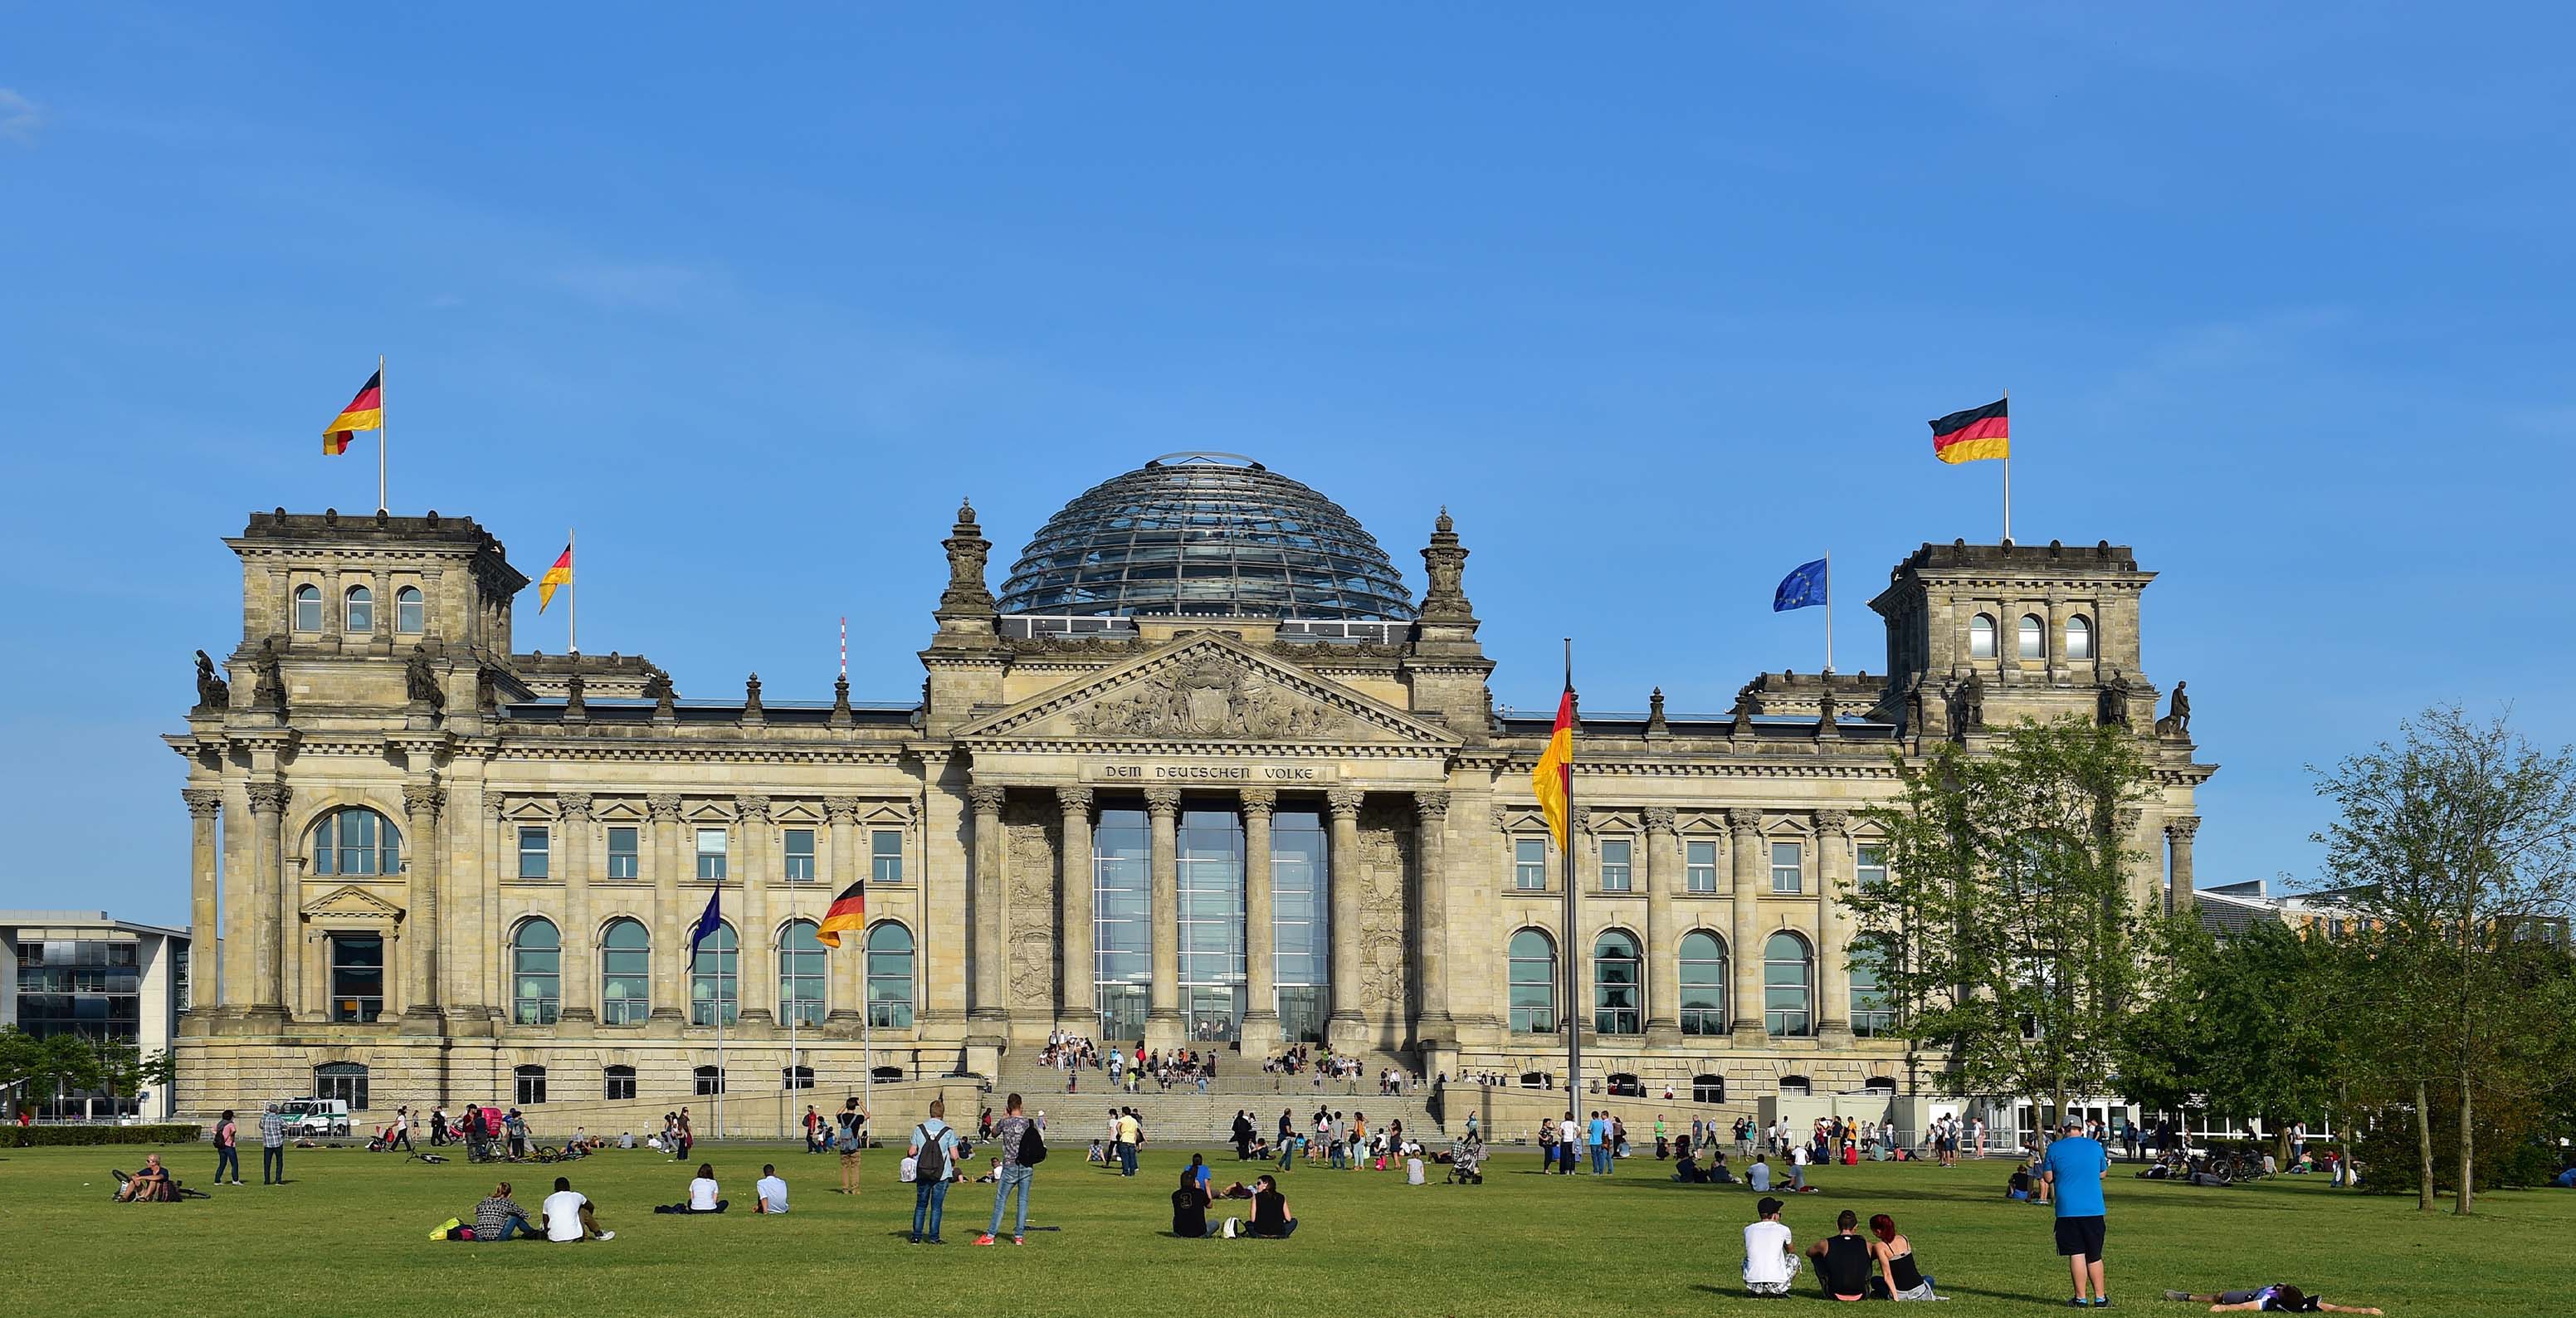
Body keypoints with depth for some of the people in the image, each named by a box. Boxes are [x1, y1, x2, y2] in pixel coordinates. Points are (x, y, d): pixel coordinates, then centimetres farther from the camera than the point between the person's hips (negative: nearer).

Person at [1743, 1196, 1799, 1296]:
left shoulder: (1748, 1230, 9)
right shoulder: (1783, 1230, 3)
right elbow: (1791, 1250, 26)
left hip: (1753, 1285, 2)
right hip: (1777, 1286, -2)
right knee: (1794, 1258, 24)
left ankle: (1754, 1291, 13)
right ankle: (1781, 1291, 9)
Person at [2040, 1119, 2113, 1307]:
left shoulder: (2054, 1149, -2)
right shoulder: (2095, 1146, 3)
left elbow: (2047, 1178, 2)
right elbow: (2103, 1173, 13)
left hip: (2067, 1209, -2)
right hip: (2093, 1209, 2)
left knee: (2076, 1255, 1)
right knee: (2094, 1256, 11)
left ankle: (2081, 1298, 0)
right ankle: (2100, 1297, 13)